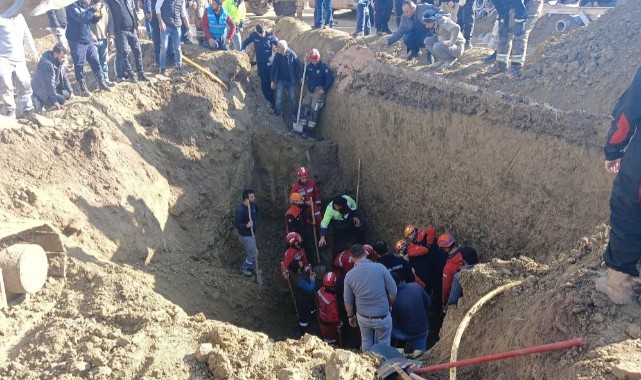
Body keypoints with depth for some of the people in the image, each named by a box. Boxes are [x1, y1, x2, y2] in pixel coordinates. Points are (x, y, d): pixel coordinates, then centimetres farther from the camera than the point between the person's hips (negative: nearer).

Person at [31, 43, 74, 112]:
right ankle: (41, 102, -4)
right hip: (41, 90, -9)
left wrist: (71, 91, -4)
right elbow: (48, 84, -34)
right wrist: (55, 101, -36)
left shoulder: (59, 62, -2)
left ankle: (46, 102, 11)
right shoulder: (46, 63, -30)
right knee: (61, 100, -23)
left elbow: (64, 77, 6)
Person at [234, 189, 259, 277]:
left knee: (254, 253, 21)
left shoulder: (253, 205, -6)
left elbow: (256, 212, 16)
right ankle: (244, 269, 27)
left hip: (251, 233, 8)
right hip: (245, 236, -8)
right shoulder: (240, 210, -30)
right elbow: (236, 224, -23)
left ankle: (252, 268, 43)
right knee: (253, 254, 5)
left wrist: (256, 225, 13)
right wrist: (247, 225, -37)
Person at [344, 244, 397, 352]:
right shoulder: (380, 268, -18)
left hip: (363, 318, 2)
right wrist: (390, 306, 7)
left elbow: (348, 302, -1)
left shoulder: (349, 275, -11)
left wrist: (351, 316, 16)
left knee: (366, 342, 27)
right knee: (383, 344, 20)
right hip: (382, 317, -2)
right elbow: (393, 292, -12)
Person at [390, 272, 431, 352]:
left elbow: (393, 325, -12)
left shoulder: (394, 300, -24)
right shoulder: (415, 286, -15)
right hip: (423, 330, 4)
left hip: (406, 334, -4)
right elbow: (428, 302, 2)